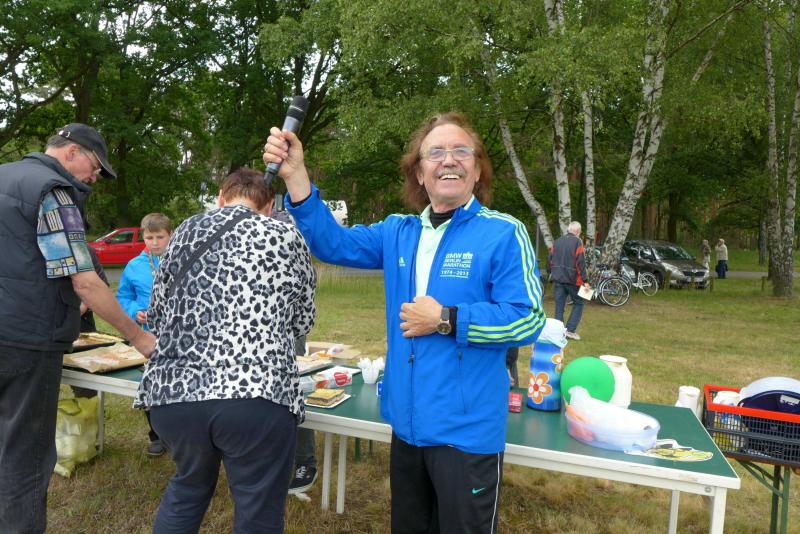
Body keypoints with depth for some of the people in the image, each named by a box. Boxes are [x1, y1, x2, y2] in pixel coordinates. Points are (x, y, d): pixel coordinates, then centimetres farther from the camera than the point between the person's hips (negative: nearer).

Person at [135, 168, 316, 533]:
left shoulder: (184, 232, 13)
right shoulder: (286, 238, 5)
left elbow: (155, 314, 21)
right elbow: (303, 321, 16)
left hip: (172, 392, 5)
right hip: (257, 396, -4)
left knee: (187, 489, 31)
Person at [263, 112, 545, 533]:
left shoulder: (503, 233, -12)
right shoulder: (398, 233, 5)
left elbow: (527, 319, -17)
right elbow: (331, 242, 0)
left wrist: (444, 320, -19)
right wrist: (295, 175, -12)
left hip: (466, 431, -5)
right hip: (406, 424, 6)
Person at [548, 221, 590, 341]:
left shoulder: (557, 242, 10)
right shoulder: (577, 242, -7)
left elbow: (550, 261, 13)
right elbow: (581, 263, -13)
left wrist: (552, 273, 24)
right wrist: (585, 281, -12)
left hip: (557, 279, 5)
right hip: (572, 280, -4)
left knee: (559, 306, 9)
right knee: (578, 303, 10)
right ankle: (570, 330, 2)